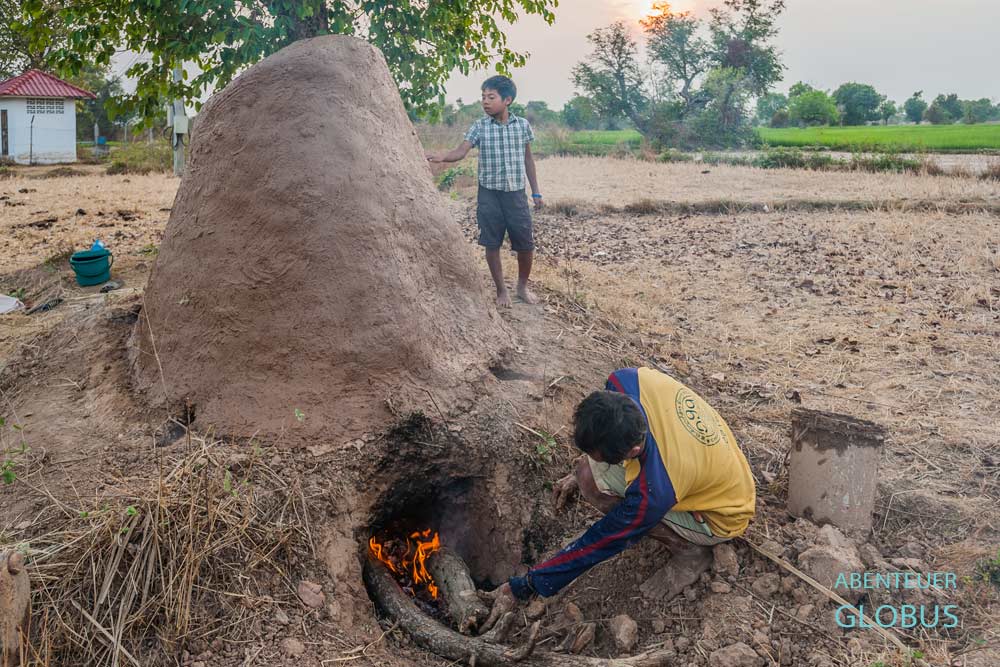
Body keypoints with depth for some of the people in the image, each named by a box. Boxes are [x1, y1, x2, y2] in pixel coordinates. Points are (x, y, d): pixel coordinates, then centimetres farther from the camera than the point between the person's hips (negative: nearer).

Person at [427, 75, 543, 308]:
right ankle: (501, 290, 21)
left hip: (516, 193, 1)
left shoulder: (523, 125, 2)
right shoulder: (479, 127, -2)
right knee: (492, 244, 4)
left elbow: (528, 159, 10)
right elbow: (461, 151, -12)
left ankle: (523, 286, 27)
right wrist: (442, 157, -34)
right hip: (489, 194, -1)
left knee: (525, 244, 4)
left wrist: (536, 192, 11)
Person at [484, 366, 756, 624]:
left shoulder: (652, 492, -39)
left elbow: (595, 546, -25)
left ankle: (689, 551, -6)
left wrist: (520, 588, -16)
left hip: (721, 517, -7)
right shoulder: (625, 382, -25)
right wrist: (581, 472, 5)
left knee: (594, 481, -23)